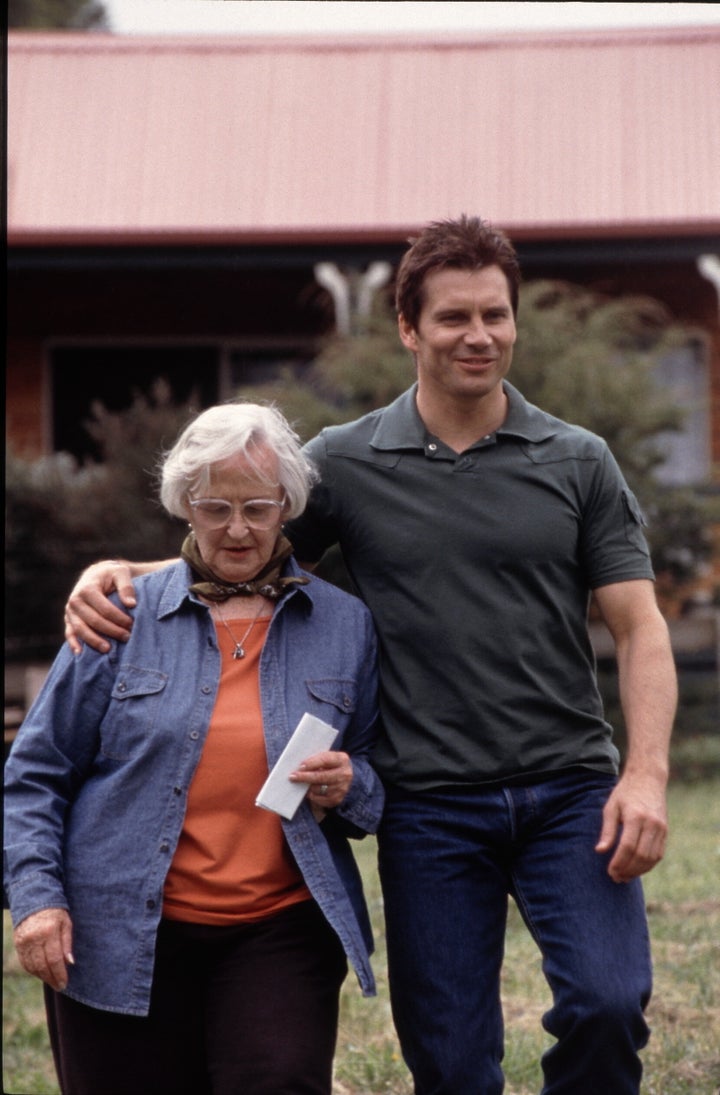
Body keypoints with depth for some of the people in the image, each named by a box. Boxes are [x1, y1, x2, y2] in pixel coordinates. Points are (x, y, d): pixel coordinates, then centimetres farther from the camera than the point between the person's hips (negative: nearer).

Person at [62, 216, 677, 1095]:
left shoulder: (579, 463, 6)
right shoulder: (344, 463, 5)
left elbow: (638, 628, 4)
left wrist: (646, 773, -10)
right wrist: (112, 574, -6)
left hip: (570, 790, 0)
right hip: (429, 807, 0)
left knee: (608, 1004, -18)